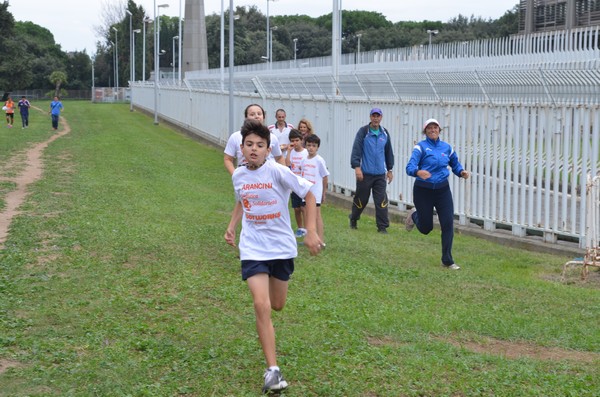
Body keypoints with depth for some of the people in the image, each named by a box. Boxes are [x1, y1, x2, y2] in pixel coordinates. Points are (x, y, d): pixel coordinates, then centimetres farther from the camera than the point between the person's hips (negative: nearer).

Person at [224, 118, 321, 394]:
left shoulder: (278, 172, -15)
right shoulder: (238, 175, -1)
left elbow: (309, 195, -8)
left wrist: (311, 231, -15)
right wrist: (232, 226, 8)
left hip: (282, 247, -1)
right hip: (253, 249, 1)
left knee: (277, 306, 14)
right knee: (261, 306, -15)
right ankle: (272, 371, -12)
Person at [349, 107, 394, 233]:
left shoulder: (384, 133, 9)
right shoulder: (363, 131, -4)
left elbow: (389, 152, 19)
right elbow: (356, 149, -10)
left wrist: (389, 170, 21)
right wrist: (356, 166, -19)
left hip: (380, 174, 3)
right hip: (365, 173, -3)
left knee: (382, 200, -4)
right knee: (361, 199, 8)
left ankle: (382, 226, 1)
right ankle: (353, 219, 32)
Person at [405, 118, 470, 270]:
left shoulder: (446, 147, 5)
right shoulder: (421, 147, -10)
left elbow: (455, 164, 19)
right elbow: (410, 167, -22)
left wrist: (462, 172, -3)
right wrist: (418, 172, -45)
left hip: (443, 190, 3)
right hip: (423, 190, -3)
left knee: (448, 224, -9)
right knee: (426, 228, 8)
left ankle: (447, 260, 1)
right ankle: (414, 215, 44)